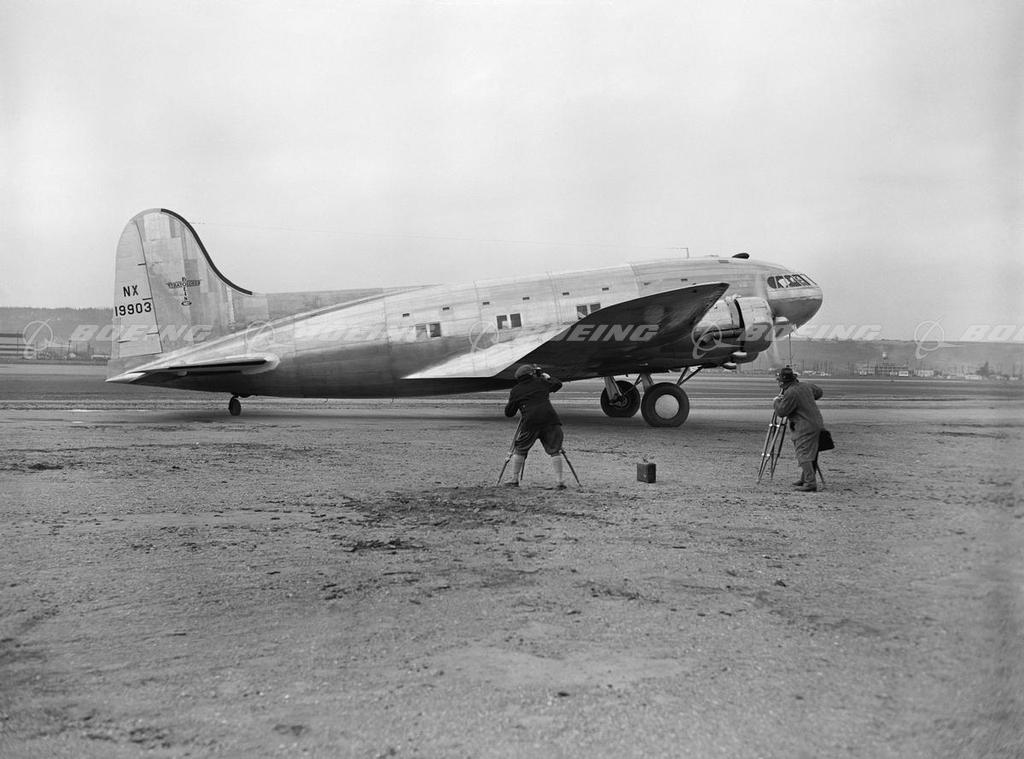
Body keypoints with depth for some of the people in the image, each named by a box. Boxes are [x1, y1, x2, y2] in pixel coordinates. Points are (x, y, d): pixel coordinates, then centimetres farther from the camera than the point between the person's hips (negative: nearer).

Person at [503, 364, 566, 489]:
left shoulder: (515, 391, 11)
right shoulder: (541, 383, 15)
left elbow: (509, 413, 15)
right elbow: (558, 384, 33)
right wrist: (547, 376, 45)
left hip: (530, 422, -1)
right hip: (550, 419, 1)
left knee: (519, 450, 15)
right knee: (554, 450, 5)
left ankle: (514, 479, 18)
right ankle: (560, 481, 0)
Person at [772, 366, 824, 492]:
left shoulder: (790, 393, -18)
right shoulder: (806, 386, 9)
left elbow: (781, 411, -11)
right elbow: (818, 392, 28)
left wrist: (776, 401, 6)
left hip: (805, 428, -10)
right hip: (816, 423, 10)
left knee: (803, 454, -9)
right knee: (810, 453, 15)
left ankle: (810, 483, -16)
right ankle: (805, 479, 22)